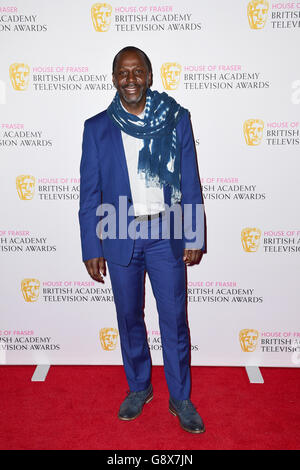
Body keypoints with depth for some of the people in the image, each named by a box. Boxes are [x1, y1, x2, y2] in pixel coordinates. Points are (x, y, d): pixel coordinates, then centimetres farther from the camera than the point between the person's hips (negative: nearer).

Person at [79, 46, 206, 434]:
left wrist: (195, 237, -2)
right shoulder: (97, 128, 1)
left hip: (167, 234, 0)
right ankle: (138, 388, 37)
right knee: (129, 318, 14)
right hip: (120, 236, 1)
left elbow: (191, 182, 1)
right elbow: (89, 194, 1)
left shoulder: (176, 119, 1)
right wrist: (91, 248, -1)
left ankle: (180, 397, 29)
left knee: (174, 319, 7)